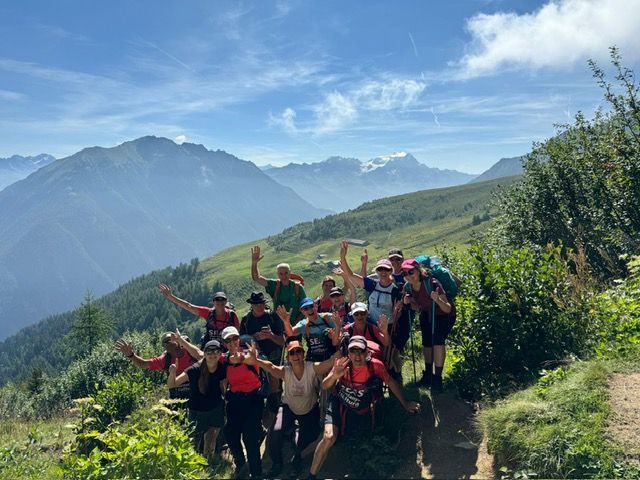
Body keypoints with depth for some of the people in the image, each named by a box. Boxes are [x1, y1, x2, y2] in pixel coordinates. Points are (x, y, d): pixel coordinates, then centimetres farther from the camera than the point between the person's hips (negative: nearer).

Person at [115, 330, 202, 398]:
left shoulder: (190, 352, -12)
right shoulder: (165, 359, 1)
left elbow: (201, 356, -35)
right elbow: (143, 364, 4)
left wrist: (181, 340, -30)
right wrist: (130, 355, -15)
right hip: (175, 398, 4)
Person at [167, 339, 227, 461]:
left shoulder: (222, 369, -13)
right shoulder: (195, 370, -22)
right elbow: (171, 385, -23)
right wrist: (172, 373, -41)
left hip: (216, 411, 2)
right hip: (197, 412, -2)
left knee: (210, 446, 9)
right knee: (196, 445, 2)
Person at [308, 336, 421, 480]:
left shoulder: (375, 365, -24)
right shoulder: (343, 365, -24)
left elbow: (391, 382, -8)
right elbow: (324, 386, -26)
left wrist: (405, 404, -1)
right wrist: (334, 376, -47)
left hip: (361, 410, 2)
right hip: (339, 404, -2)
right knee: (329, 438, -20)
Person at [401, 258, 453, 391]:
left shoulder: (432, 284, -34)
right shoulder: (408, 287, -15)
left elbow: (448, 309, -34)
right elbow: (417, 307, 2)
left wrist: (438, 300, -53)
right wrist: (408, 302, -18)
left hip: (444, 315, -6)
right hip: (427, 315, 6)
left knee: (437, 339, -24)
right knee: (426, 342, 3)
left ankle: (437, 377, -15)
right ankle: (428, 374, 25)